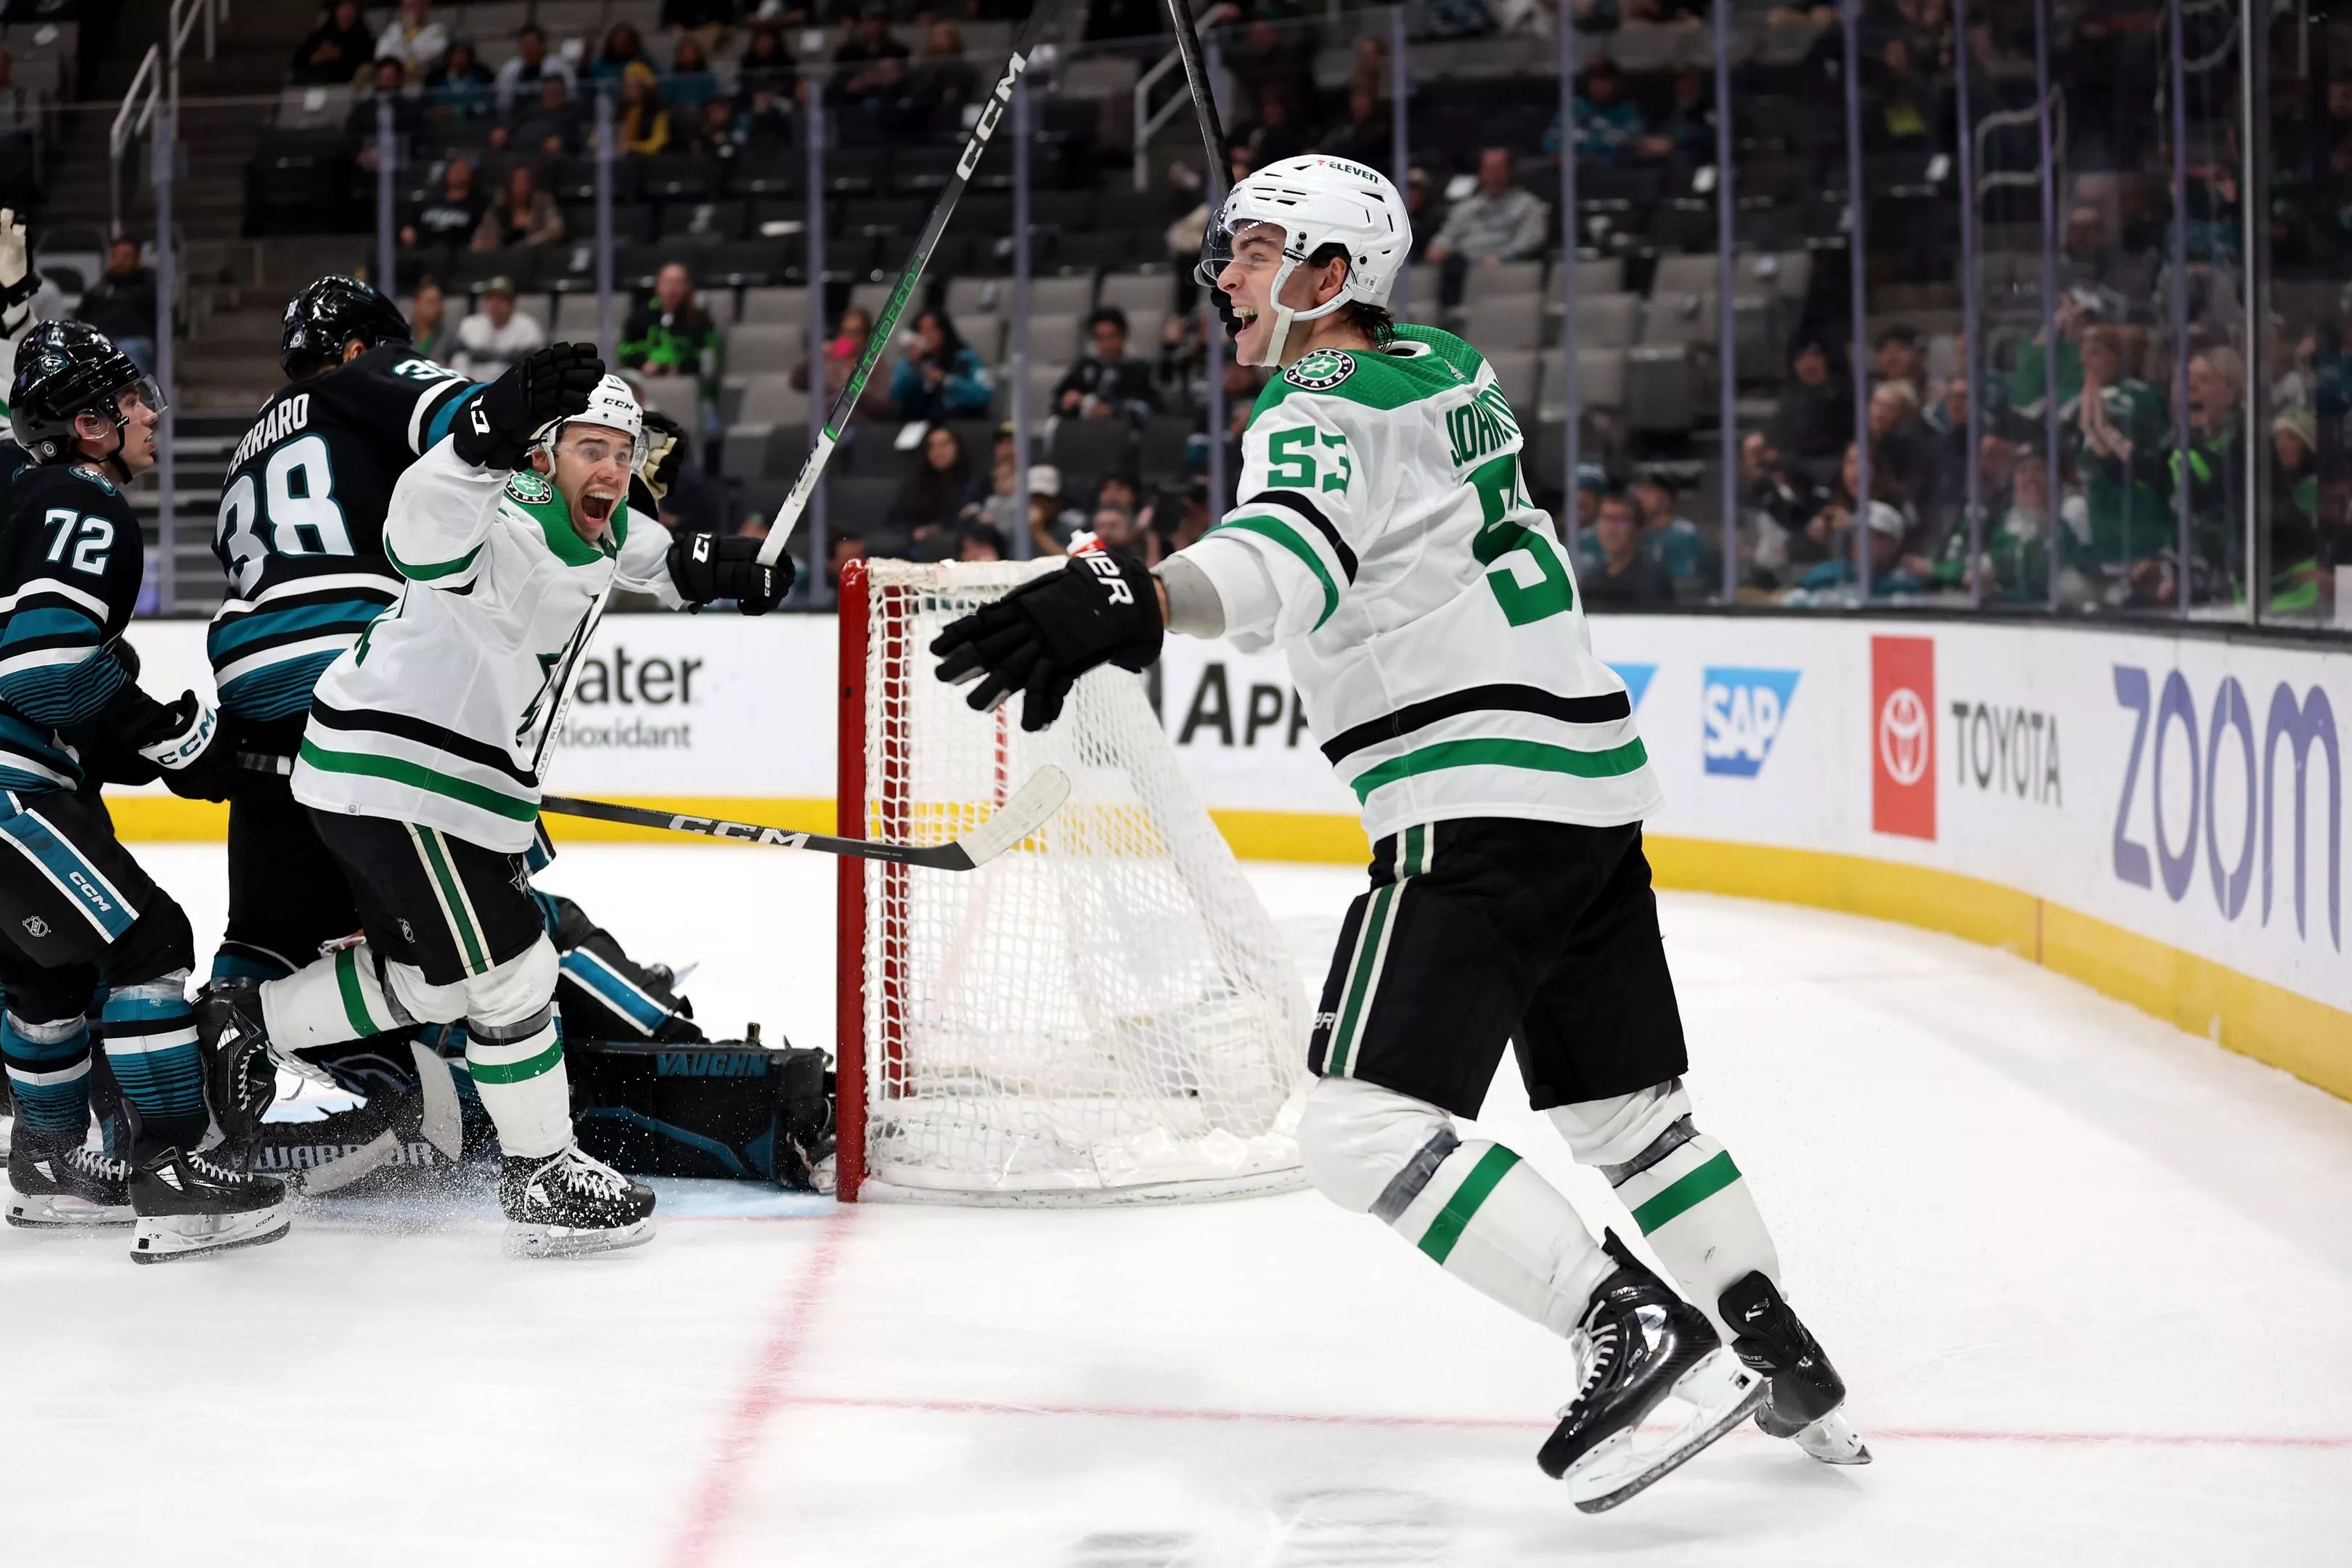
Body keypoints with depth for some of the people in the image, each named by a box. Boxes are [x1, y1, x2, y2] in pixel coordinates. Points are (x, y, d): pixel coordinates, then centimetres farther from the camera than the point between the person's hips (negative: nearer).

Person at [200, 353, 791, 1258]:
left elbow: (640, 551, 33)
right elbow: (423, 532, -47)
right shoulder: (511, 528, -24)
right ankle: (544, 1183, 6)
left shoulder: (592, 527, 7)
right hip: (392, 769, -11)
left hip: (455, 771, 11)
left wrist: (713, 567, 15)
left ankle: (243, 1022, 32)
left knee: (428, 981, 20)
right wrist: (492, 434, -61)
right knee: (510, 972, -5)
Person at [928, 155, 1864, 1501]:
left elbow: (1292, 557, -33)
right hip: (1596, 782, 9)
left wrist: (1129, 605, -50)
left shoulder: (1319, 406, -9)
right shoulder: (1454, 372, 16)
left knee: (1367, 1125, -13)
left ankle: (1639, 1331, -19)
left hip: (1478, 802, -9)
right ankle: (1787, 1364, 26)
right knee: (1626, 1108, 21)